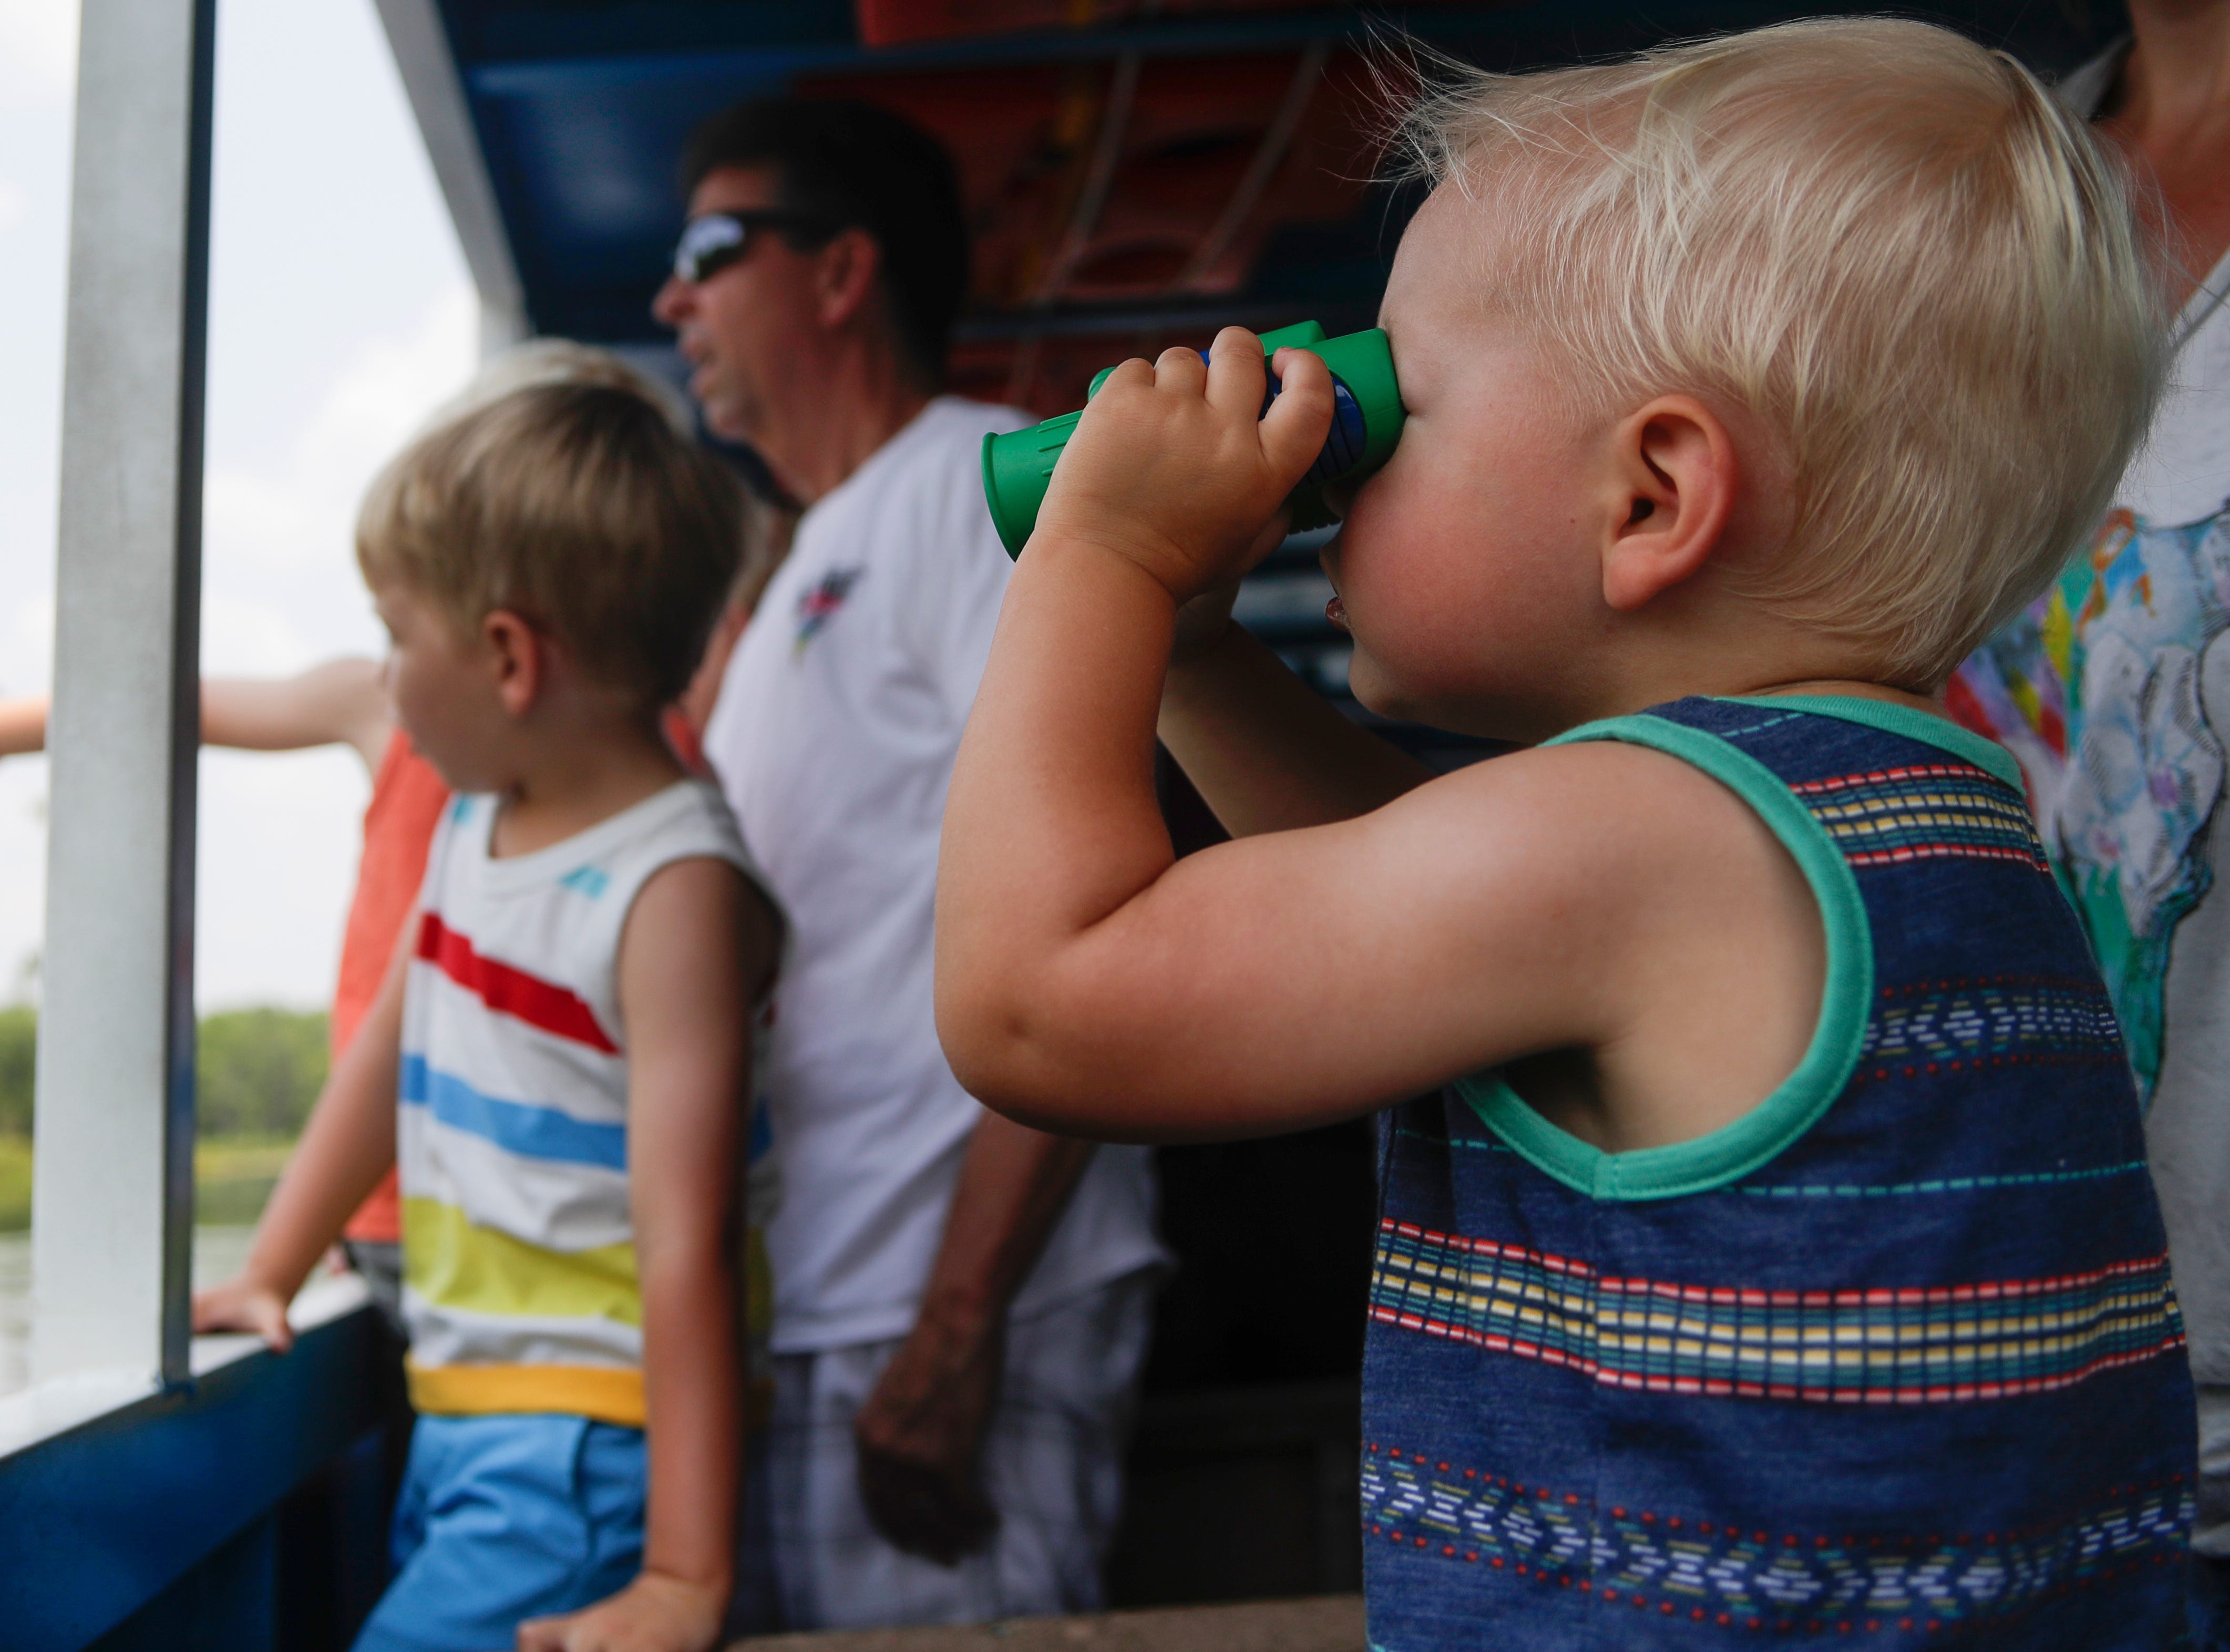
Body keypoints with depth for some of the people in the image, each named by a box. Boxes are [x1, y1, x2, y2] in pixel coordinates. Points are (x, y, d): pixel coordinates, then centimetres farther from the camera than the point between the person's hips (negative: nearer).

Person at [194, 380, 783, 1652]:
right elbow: (392, 1059, 20)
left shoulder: (675, 889, -20)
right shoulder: (473, 825, 7)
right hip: (455, 1423, 8)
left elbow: (684, 1246, -24)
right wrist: (268, 1277, 22)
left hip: (591, 1453, -8)